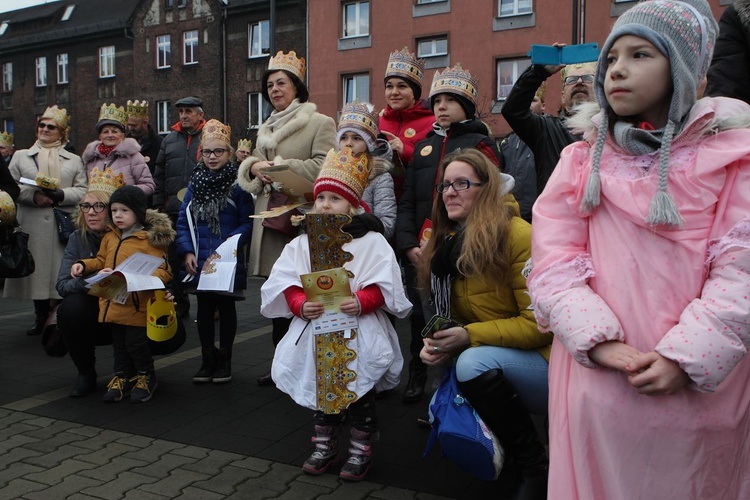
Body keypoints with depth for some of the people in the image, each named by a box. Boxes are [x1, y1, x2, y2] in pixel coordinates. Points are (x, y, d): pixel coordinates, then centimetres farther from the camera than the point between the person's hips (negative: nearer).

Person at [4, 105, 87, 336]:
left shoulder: (74, 160, 14)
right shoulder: (21, 156, 16)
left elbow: (82, 191, 5)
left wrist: (60, 195, -13)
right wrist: (33, 196, -11)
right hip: (33, 226, 1)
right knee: (37, 269, 3)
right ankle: (41, 318, 16)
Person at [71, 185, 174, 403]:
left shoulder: (150, 239, -11)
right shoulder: (109, 238, 10)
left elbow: (163, 271, -14)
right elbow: (101, 260, 23)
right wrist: (83, 265, 6)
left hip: (137, 305, -6)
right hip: (113, 302, 6)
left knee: (136, 343, 1)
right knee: (119, 344, 17)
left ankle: (146, 376, 24)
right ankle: (122, 376, 33)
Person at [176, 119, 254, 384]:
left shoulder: (238, 183, -6)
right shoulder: (195, 183, 7)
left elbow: (247, 222, -9)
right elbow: (183, 221, 8)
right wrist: (187, 251, -4)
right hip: (200, 260, 4)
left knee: (226, 307, 9)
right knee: (204, 307, 12)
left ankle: (224, 360, 22)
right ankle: (208, 359, 25)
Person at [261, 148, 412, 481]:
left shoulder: (371, 241, -3)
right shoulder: (302, 244, 6)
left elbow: (382, 285, -11)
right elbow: (284, 283, -1)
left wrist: (361, 302, -27)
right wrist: (301, 305, -20)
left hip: (359, 335, -3)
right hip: (316, 334, 3)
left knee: (360, 394, 6)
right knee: (320, 391, 14)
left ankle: (361, 451, 24)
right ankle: (325, 447, 31)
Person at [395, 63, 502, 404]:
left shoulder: (480, 144, 3)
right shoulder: (424, 146, 20)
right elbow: (407, 201, 14)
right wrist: (409, 245, 0)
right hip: (420, 254, 5)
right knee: (420, 316, 10)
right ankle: (418, 376, 29)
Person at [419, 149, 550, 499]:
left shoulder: (517, 235, -18)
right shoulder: (449, 244, 4)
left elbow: (541, 324, -19)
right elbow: (455, 319, 10)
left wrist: (469, 337, -23)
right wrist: (439, 343, -12)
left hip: (547, 364, -7)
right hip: (502, 367, 7)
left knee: (473, 363, -30)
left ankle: (535, 469, -11)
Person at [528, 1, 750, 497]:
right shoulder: (582, 159, 5)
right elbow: (554, 262, -4)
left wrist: (685, 358, -16)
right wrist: (600, 344, -16)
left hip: (700, 387, -1)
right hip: (596, 379, 1)